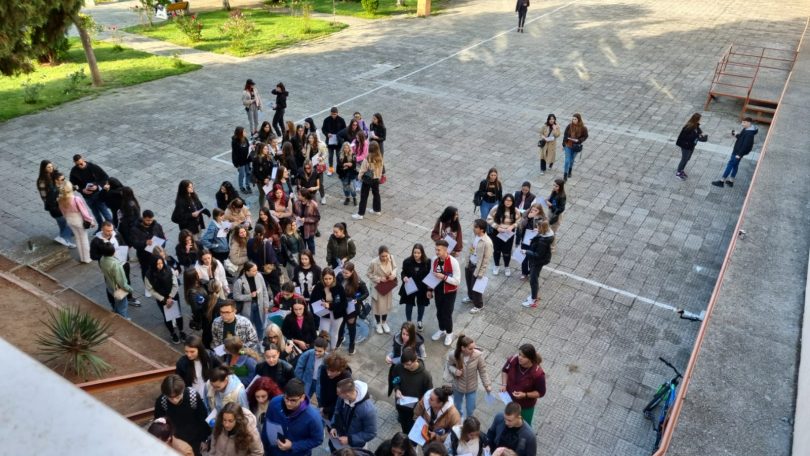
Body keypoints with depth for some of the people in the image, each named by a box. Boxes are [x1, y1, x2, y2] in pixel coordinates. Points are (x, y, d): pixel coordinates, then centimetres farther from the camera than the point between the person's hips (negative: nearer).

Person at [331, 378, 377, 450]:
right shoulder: (342, 397, -23)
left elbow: (371, 433, -25)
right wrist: (334, 426, -13)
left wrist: (350, 440, -27)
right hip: (340, 436, 5)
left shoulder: (368, 409, -39)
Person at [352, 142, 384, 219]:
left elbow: (363, 170, -15)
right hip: (376, 179, 5)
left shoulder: (367, 159, -24)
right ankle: (377, 210, 36)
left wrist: (360, 177, 1)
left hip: (367, 180, -5)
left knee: (364, 196, 2)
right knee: (376, 194, 22)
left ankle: (360, 214, 6)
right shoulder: (380, 158, -9)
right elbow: (382, 169, 3)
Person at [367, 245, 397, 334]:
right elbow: (369, 274, -14)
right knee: (378, 306, 15)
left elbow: (395, 267, 1)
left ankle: (384, 323, 46)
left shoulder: (391, 258, -18)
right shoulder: (374, 262, -28)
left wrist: (393, 274, -19)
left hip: (388, 287, 3)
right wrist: (379, 279, -23)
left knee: (386, 305, 21)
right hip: (378, 287, -3)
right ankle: (378, 324, 41)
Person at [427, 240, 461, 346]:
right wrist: (429, 289, 9)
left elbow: (457, 281, -24)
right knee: (439, 312, 19)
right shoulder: (434, 260, -8)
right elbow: (432, 276, 7)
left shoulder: (453, 262, -25)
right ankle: (441, 330, 44)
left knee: (447, 313, 6)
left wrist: (444, 277, -32)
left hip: (449, 293, -5)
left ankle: (449, 333, 31)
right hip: (438, 291, 5)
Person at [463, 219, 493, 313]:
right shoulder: (476, 236, -7)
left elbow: (486, 259, -22)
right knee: (469, 282, 27)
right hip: (470, 264, 8)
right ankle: (470, 297, 54)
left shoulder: (487, 242, -30)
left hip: (477, 267, -8)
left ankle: (478, 305, 33)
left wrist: (481, 273, -17)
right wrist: (467, 262, 15)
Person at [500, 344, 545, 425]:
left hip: (526, 406, -3)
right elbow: (504, 371, -1)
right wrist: (504, 385, -15)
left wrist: (525, 395, -29)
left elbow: (541, 393, -19)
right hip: (510, 399, 4)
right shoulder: (513, 360, -25)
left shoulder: (538, 373, -34)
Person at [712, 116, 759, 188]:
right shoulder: (746, 130, 5)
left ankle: (721, 181, -2)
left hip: (739, 152, -10)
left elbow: (746, 145, -27)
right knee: (735, 165, 17)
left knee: (730, 164, -6)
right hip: (737, 150, 10)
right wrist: (736, 135, -2)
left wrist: (739, 154, -27)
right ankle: (731, 181, 28)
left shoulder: (749, 133, -25)